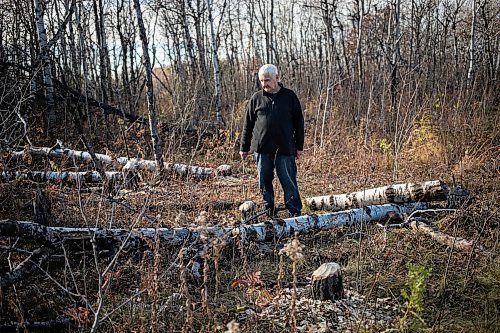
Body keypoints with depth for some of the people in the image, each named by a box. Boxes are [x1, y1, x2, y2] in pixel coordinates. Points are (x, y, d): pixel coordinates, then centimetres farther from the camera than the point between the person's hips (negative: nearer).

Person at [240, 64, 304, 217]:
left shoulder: (289, 96, 4)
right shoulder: (256, 98, 7)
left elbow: (298, 122, 7)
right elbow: (248, 124, 11)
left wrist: (299, 146, 4)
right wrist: (244, 147, 10)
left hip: (285, 149, -2)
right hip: (262, 148, 2)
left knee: (289, 181, -1)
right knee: (264, 182, 7)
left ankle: (295, 212, 7)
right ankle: (269, 211, 19)